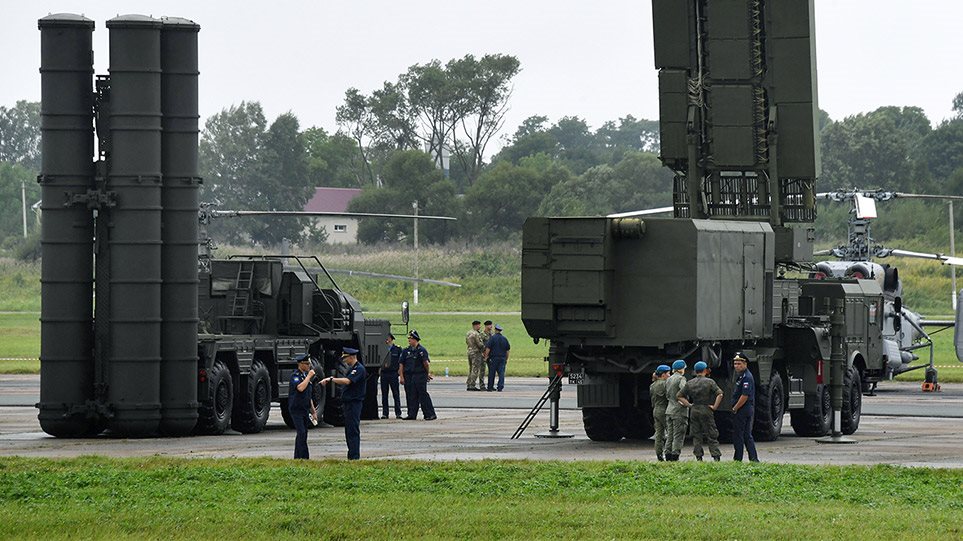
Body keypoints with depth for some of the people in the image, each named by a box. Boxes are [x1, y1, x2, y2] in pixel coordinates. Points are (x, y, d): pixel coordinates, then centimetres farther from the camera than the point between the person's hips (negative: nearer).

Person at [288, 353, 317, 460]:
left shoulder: (306, 375, 16)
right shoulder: (295, 376, -10)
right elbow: (300, 388, -30)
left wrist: (313, 411, 21)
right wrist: (309, 376, -20)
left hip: (305, 410, 8)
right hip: (296, 409, -8)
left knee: (303, 434, 7)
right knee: (301, 433, -15)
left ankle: (297, 457, 12)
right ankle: (304, 457, -17)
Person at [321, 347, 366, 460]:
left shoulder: (359, 369, -15)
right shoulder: (351, 368, 18)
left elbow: (347, 381, -28)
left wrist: (331, 379, -27)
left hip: (354, 403, -10)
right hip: (348, 403, 10)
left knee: (353, 431, -10)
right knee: (349, 431, 13)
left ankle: (354, 457, -11)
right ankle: (351, 456, 18)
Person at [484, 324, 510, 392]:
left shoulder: (492, 338, -6)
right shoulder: (504, 339, 8)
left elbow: (488, 348, -10)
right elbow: (507, 350, 12)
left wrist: (486, 357, -3)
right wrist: (506, 359, 19)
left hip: (494, 358, -3)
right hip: (502, 358, 3)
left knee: (491, 373, 5)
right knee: (501, 373, 1)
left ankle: (490, 387, 10)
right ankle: (500, 387, -8)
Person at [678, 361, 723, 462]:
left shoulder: (690, 383, 6)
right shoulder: (709, 382, -4)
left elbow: (680, 396, 6)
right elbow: (719, 394, -15)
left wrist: (689, 405, 7)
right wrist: (715, 406, -8)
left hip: (694, 411, 3)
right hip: (706, 410, -3)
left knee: (696, 436, 8)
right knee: (711, 436, 1)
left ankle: (699, 457, 5)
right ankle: (716, 457, -4)